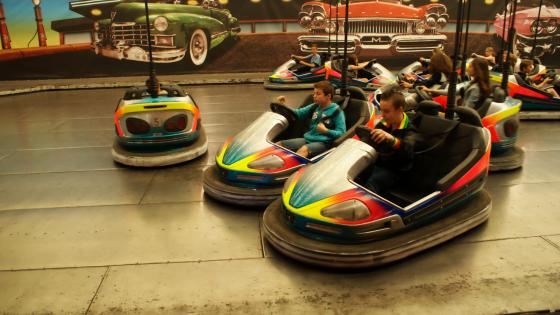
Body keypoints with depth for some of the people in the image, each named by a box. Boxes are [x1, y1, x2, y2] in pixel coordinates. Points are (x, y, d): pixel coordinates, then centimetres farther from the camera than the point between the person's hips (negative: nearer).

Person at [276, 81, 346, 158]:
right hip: (308, 139, 7)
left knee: (304, 149, -39)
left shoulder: (336, 111, -5)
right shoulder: (315, 107, 12)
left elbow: (342, 133, -8)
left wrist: (326, 131, -22)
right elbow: (299, 113, 21)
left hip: (323, 143, -7)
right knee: (278, 145, -10)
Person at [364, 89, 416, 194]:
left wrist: (392, 139, -51)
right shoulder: (382, 124, 9)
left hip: (394, 170, -5)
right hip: (377, 163, 6)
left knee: (372, 182, -34)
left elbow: (408, 149, -32)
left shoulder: (409, 130, -9)